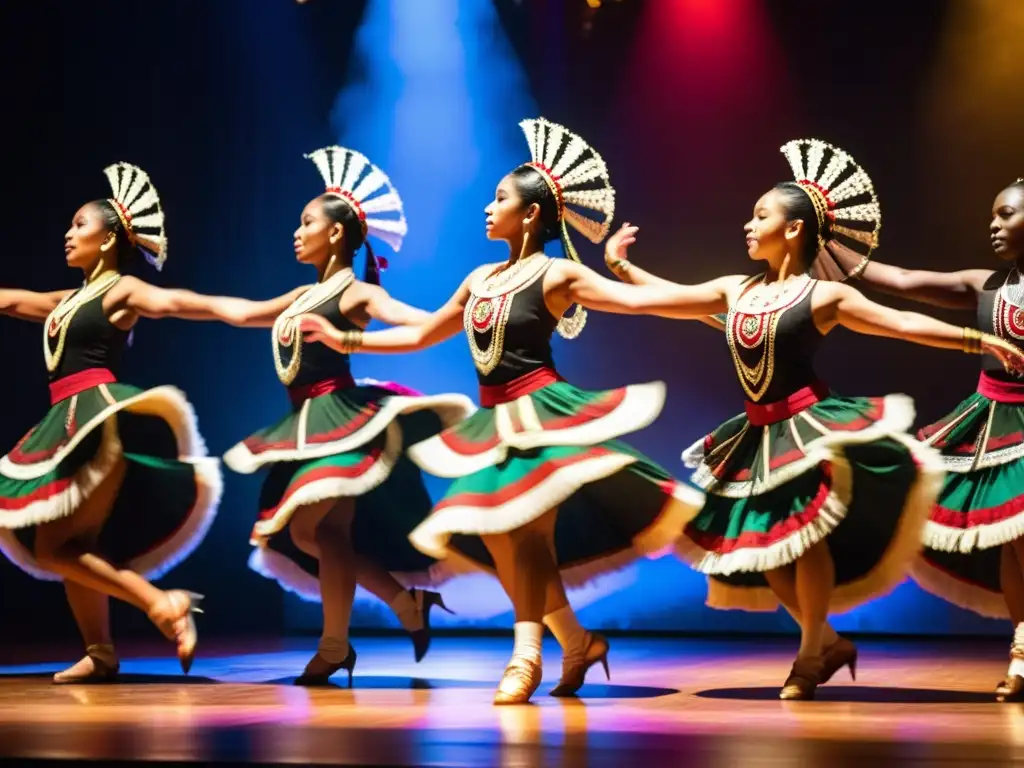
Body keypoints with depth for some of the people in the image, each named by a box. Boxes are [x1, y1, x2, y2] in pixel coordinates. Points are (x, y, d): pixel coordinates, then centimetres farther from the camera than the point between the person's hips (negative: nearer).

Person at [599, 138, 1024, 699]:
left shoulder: (825, 295, -6)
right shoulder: (735, 291, 10)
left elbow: (905, 325, -7)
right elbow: (662, 298, 12)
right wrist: (619, 264, 10)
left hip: (808, 427, -6)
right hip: (758, 436, 6)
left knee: (806, 537, -7)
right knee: (763, 550, 6)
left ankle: (810, 653, 8)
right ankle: (829, 642, 21)